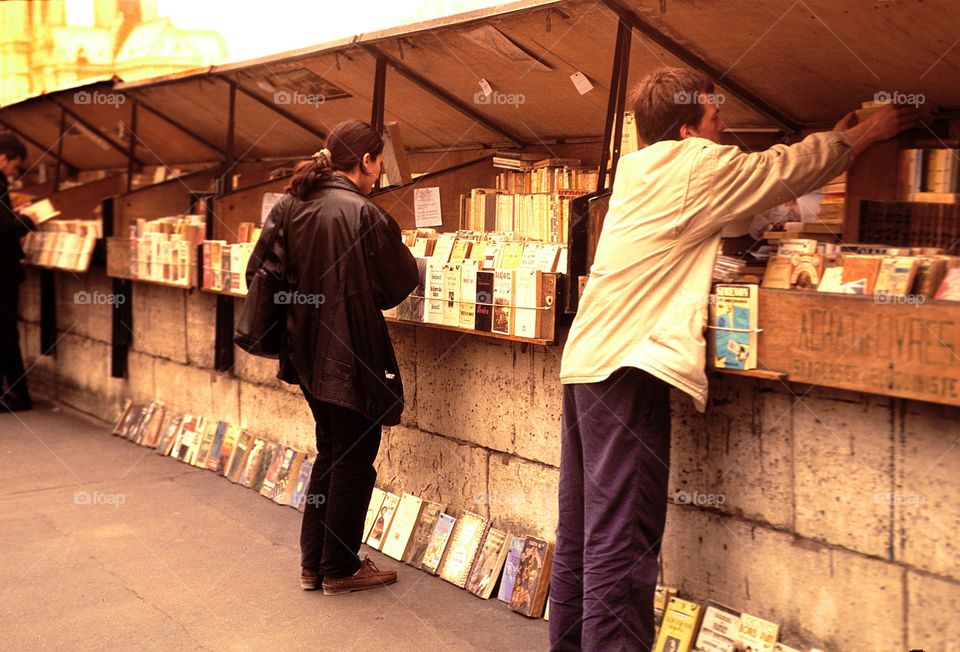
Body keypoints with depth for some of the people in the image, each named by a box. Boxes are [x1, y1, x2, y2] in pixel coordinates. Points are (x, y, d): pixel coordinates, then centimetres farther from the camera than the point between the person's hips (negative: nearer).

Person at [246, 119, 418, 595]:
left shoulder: (289, 205, 2)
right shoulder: (365, 215, -17)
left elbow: (258, 270, 2)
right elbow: (399, 285, -9)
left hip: (308, 351, 7)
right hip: (351, 355, -7)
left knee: (330, 455, 21)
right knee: (354, 461, 7)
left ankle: (312, 563, 26)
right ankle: (340, 569, 17)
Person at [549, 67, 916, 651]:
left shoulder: (637, 168, 20)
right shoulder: (699, 164, -4)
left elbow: (733, 210, 29)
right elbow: (787, 168, 8)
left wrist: (834, 142, 35)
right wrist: (866, 133, 24)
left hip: (587, 361, 10)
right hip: (629, 367, -9)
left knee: (581, 535, 14)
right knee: (621, 543, -11)